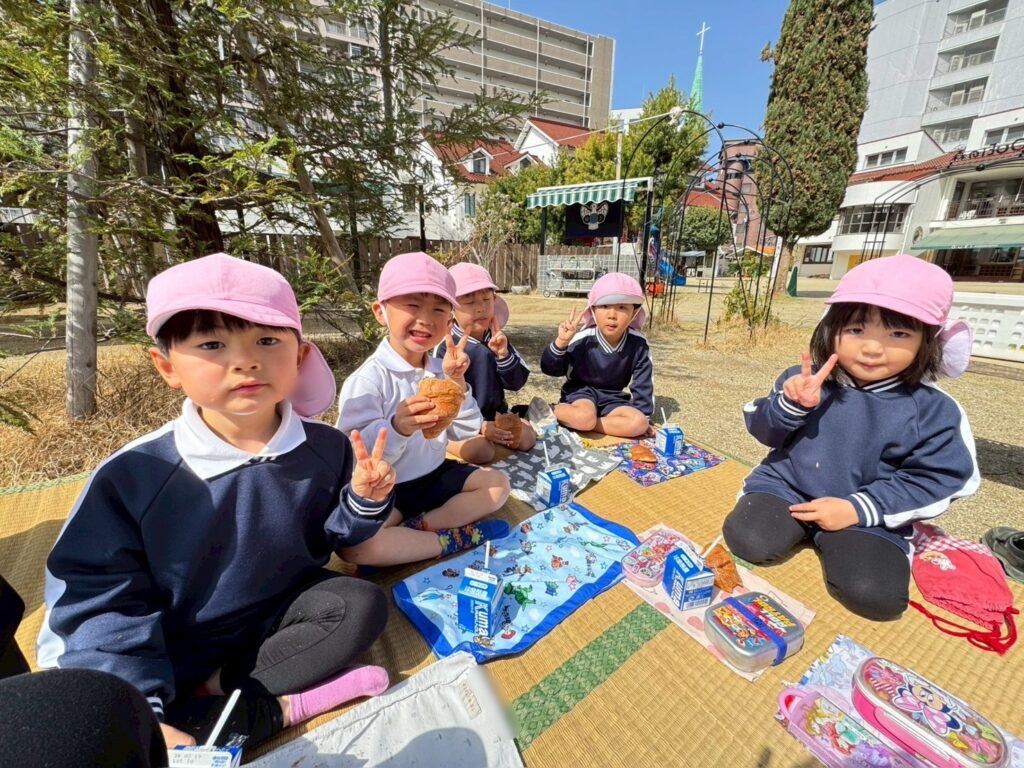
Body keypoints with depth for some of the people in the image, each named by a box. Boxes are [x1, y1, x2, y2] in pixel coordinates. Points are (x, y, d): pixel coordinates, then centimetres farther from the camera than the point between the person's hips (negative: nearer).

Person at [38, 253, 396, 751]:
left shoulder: (326, 449, -15)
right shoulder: (132, 475, -21)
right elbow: (99, 601, -14)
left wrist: (363, 502, -21)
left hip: (278, 615, 2)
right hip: (173, 651, -1)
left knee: (362, 604, -17)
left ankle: (215, 692, -12)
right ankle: (279, 706, -9)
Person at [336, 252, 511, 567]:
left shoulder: (440, 369, -2)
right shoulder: (368, 379, -19)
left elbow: (465, 432, -3)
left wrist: (457, 383, -17)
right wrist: (397, 428, -45)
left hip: (435, 475, 6)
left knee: (497, 483, 2)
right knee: (352, 544, -30)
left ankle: (415, 528, -9)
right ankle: (453, 539, -11)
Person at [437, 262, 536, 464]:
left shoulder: (497, 339, 4)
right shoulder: (446, 347, -14)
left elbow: (517, 383, -1)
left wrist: (504, 354, -20)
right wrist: (478, 426, -23)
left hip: (495, 414, 6)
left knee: (527, 438, -12)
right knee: (480, 451, -30)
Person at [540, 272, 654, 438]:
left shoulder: (638, 344, -12)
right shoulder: (583, 339, -19)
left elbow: (643, 383, 0)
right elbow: (550, 369, -15)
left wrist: (643, 416, 2)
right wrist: (560, 342, -31)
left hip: (612, 398, 4)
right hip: (581, 392, -4)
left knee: (639, 424, -24)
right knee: (585, 417, -37)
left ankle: (573, 421, -19)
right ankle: (554, 411, -7)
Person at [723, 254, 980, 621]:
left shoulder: (934, 410, -7)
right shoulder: (802, 380, -6)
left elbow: (937, 479, -6)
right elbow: (764, 432, -2)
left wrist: (858, 509, -18)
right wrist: (790, 405, -25)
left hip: (869, 515, 0)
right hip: (786, 486, 1)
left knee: (874, 595, -22)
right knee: (748, 541, -22)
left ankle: (838, 540, 9)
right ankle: (798, 526, 9)